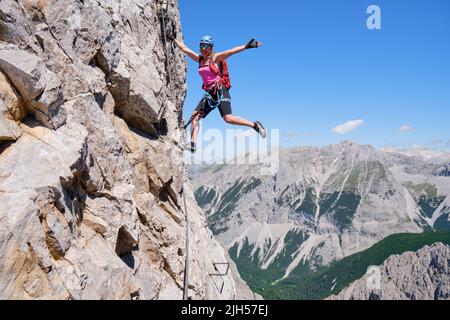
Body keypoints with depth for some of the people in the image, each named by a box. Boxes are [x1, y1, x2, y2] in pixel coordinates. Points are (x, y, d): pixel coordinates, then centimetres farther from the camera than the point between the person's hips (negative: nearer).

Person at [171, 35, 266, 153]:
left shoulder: (215, 58, -2)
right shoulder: (199, 59, 16)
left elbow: (230, 51, -17)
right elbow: (184, 48, 25)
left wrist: (246, 46, -28)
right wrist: (173, 39, 29)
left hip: (220, 91, -7)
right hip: (209, 93, 7)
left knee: (228, 118, -20)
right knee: (195, 116, -3)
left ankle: (255, 125, -7)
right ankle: (192, 144, -4)